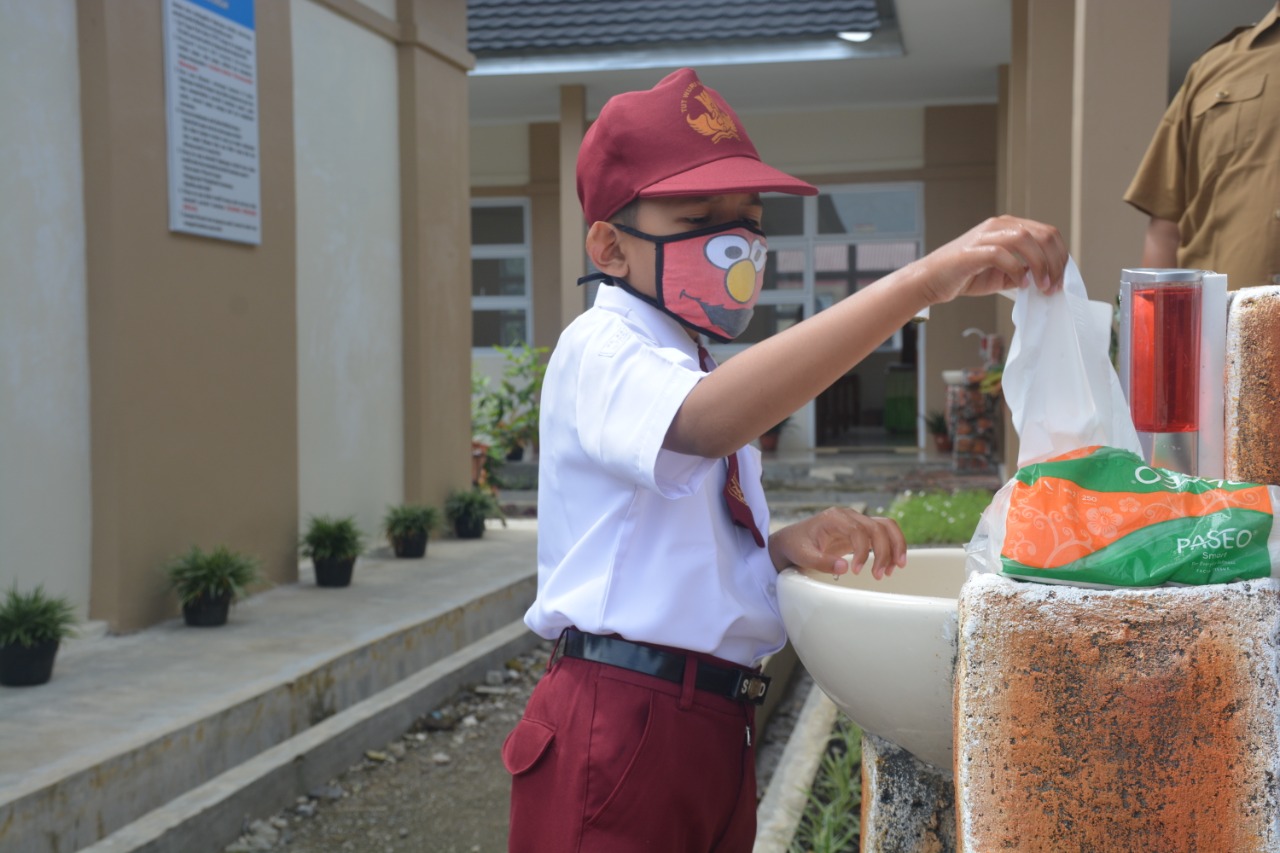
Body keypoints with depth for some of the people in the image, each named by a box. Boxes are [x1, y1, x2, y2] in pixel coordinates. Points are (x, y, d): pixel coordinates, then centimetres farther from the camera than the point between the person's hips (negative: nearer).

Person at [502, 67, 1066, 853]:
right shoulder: (602, 350, -12)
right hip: (621, 733, -9)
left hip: (713, 729, 9)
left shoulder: (702, 371, 18)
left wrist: (791, 544, -7)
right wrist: (924, 280, -41)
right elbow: (707, 423, -37)